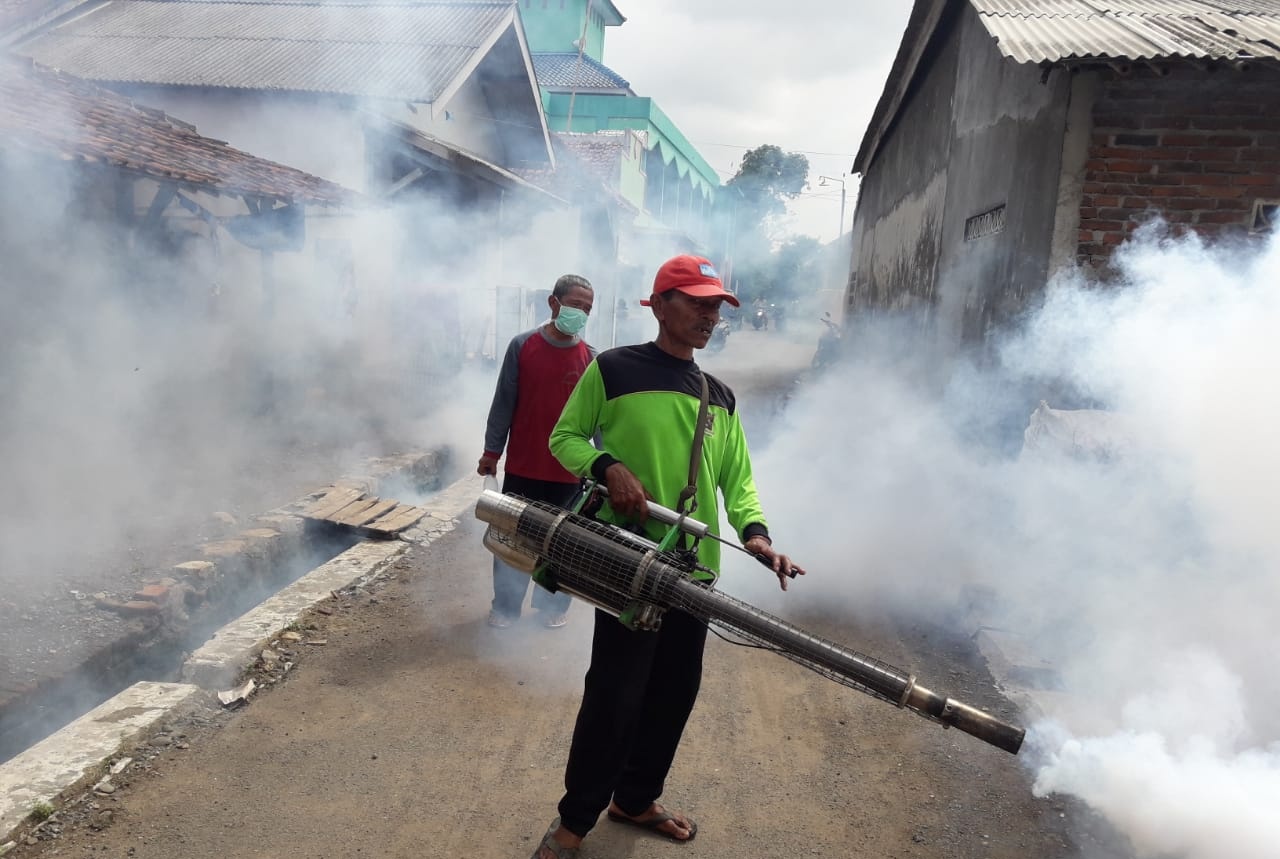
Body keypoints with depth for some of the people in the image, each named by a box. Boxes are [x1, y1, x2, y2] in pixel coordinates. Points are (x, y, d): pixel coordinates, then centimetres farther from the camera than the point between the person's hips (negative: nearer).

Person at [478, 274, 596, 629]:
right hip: (521, 467, 0)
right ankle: (505, 605, 27)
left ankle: (553, 605, 30)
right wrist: (492, 450, 1)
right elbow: (503, 402, 1)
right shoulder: (522, 346, -4)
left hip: (569, 471, 0)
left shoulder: (591, 358, -3)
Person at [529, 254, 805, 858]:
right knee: (615, 694, -2)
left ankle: (634, 799, 36)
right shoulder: (612, 369, -5)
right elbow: (564, 437, 2)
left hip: (696, 569, 6)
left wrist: (753, 530, -8)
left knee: (675, 691, 14)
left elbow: (737, 476, 10)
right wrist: (607, 466, -18)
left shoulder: (720, 398, 11)